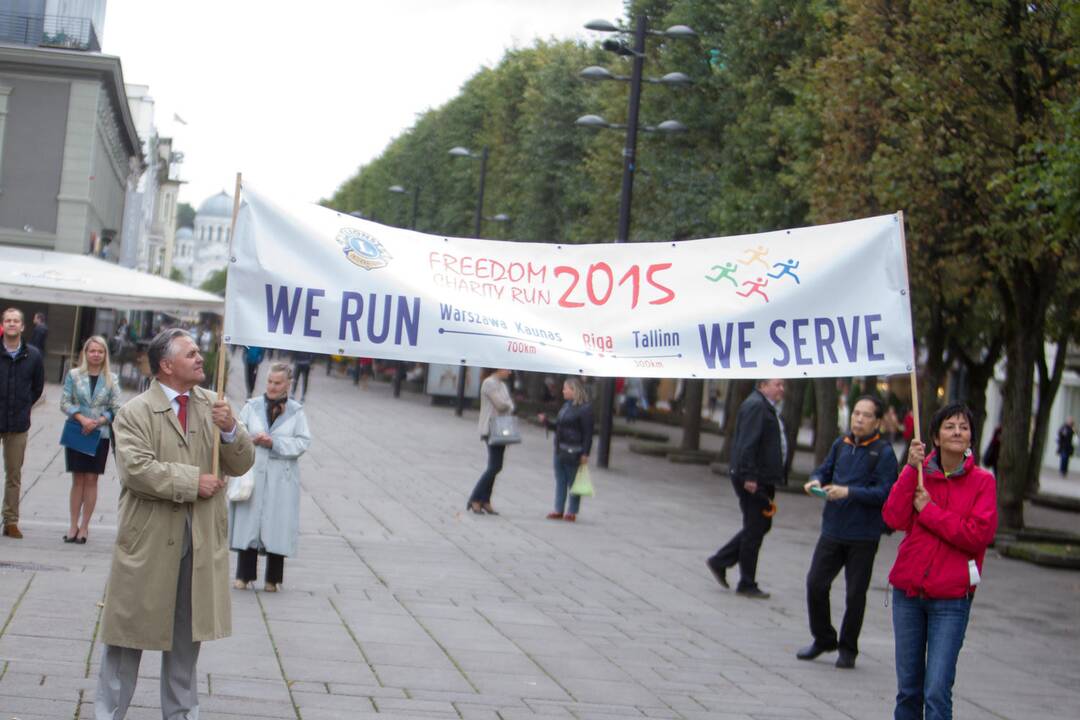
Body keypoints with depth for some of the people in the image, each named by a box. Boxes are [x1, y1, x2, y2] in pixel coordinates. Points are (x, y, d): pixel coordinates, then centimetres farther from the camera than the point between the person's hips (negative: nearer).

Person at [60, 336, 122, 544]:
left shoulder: (111, 379, 2)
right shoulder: (74, 375, 1)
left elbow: (115, 409, 1)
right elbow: (65, 402, -1)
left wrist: (98, 422, -14)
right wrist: (82, 418, -15)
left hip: (100, 435, 0)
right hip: (76, 432, 0)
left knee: (91, 480, 2)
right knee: (78, 479, 3)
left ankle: (84, 526, 7)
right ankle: (74, 525, 8)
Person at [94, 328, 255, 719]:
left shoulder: (212, 405, 6)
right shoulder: (135, 412, -8)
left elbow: (241, 464, 3)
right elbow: (137, 469, -21)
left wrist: (230, 429, -16)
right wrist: (192, 482, -20)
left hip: (201, 539, 4)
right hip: (149, 539, -4)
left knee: (187, 632, 15)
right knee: (131, 627, 5)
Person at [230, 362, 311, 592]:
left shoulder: (296, 411, 4)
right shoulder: (252, 406, 8)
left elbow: (302, 442, -3)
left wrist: (275, 443, -13)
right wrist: (252, 440, -15)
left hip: (282, 480, -1)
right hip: (252, 475, 1)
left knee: (277, 527, 1)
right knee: (248, 523, 0)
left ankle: (273, 579, 11)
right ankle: (244, 575, 8)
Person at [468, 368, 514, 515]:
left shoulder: (502, 385, 19)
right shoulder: (490, 383, -11)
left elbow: (510, 407, 13)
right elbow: (500, 405, -18)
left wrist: (507, 406, -8)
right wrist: (508, 405, 3)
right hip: (491, 430, -9)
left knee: (494, 467, 7)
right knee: (495, 467, -13)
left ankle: (485, 501, 12)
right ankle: (474, 499, -6)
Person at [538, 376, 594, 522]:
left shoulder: (584, 408, -12)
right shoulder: (566, 405, 13)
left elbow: (588, 432, -14)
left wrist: (585, 454, -17)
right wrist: (546, 421, 6)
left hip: (573, 452, -8)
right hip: (560, 450, 8)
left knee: (573, 482, 0)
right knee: (560, 481, 10)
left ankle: (572, 512, 6)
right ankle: (559, 510, 15)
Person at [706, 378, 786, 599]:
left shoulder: (767, 407, 18)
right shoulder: (755, 406, -15)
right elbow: (747, 444, -23)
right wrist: (749, 476, -27)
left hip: (763, 479, 10)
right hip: (753, 480, -10)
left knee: (762, 525, 15)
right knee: (755, 530, -3)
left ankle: (720, 562, 22)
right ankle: (747, 584, 6)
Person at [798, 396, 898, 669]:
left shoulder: (883, 452, -9)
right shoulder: (841, 444, 6)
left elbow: (883, 492, -16)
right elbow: (825, 470, 17)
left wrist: (849, 492, -24)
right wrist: (816, 481, -6)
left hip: (863, 536, -4)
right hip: (832, 530, 5)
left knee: (855, 593, 4)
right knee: (815, 583, 2)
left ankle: (847, 649, 20)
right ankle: (823, 638, 22)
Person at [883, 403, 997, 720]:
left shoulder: (982, 482, -2)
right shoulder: (918, 473, 5)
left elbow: (979, 534, -14)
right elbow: (894, 518, -9)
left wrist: (928, 510, -10)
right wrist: (911, 469, -13)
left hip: (951, 598, -3)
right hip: (908, 592, 3)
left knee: (937, 691, -11)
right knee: (908, 687, 13)